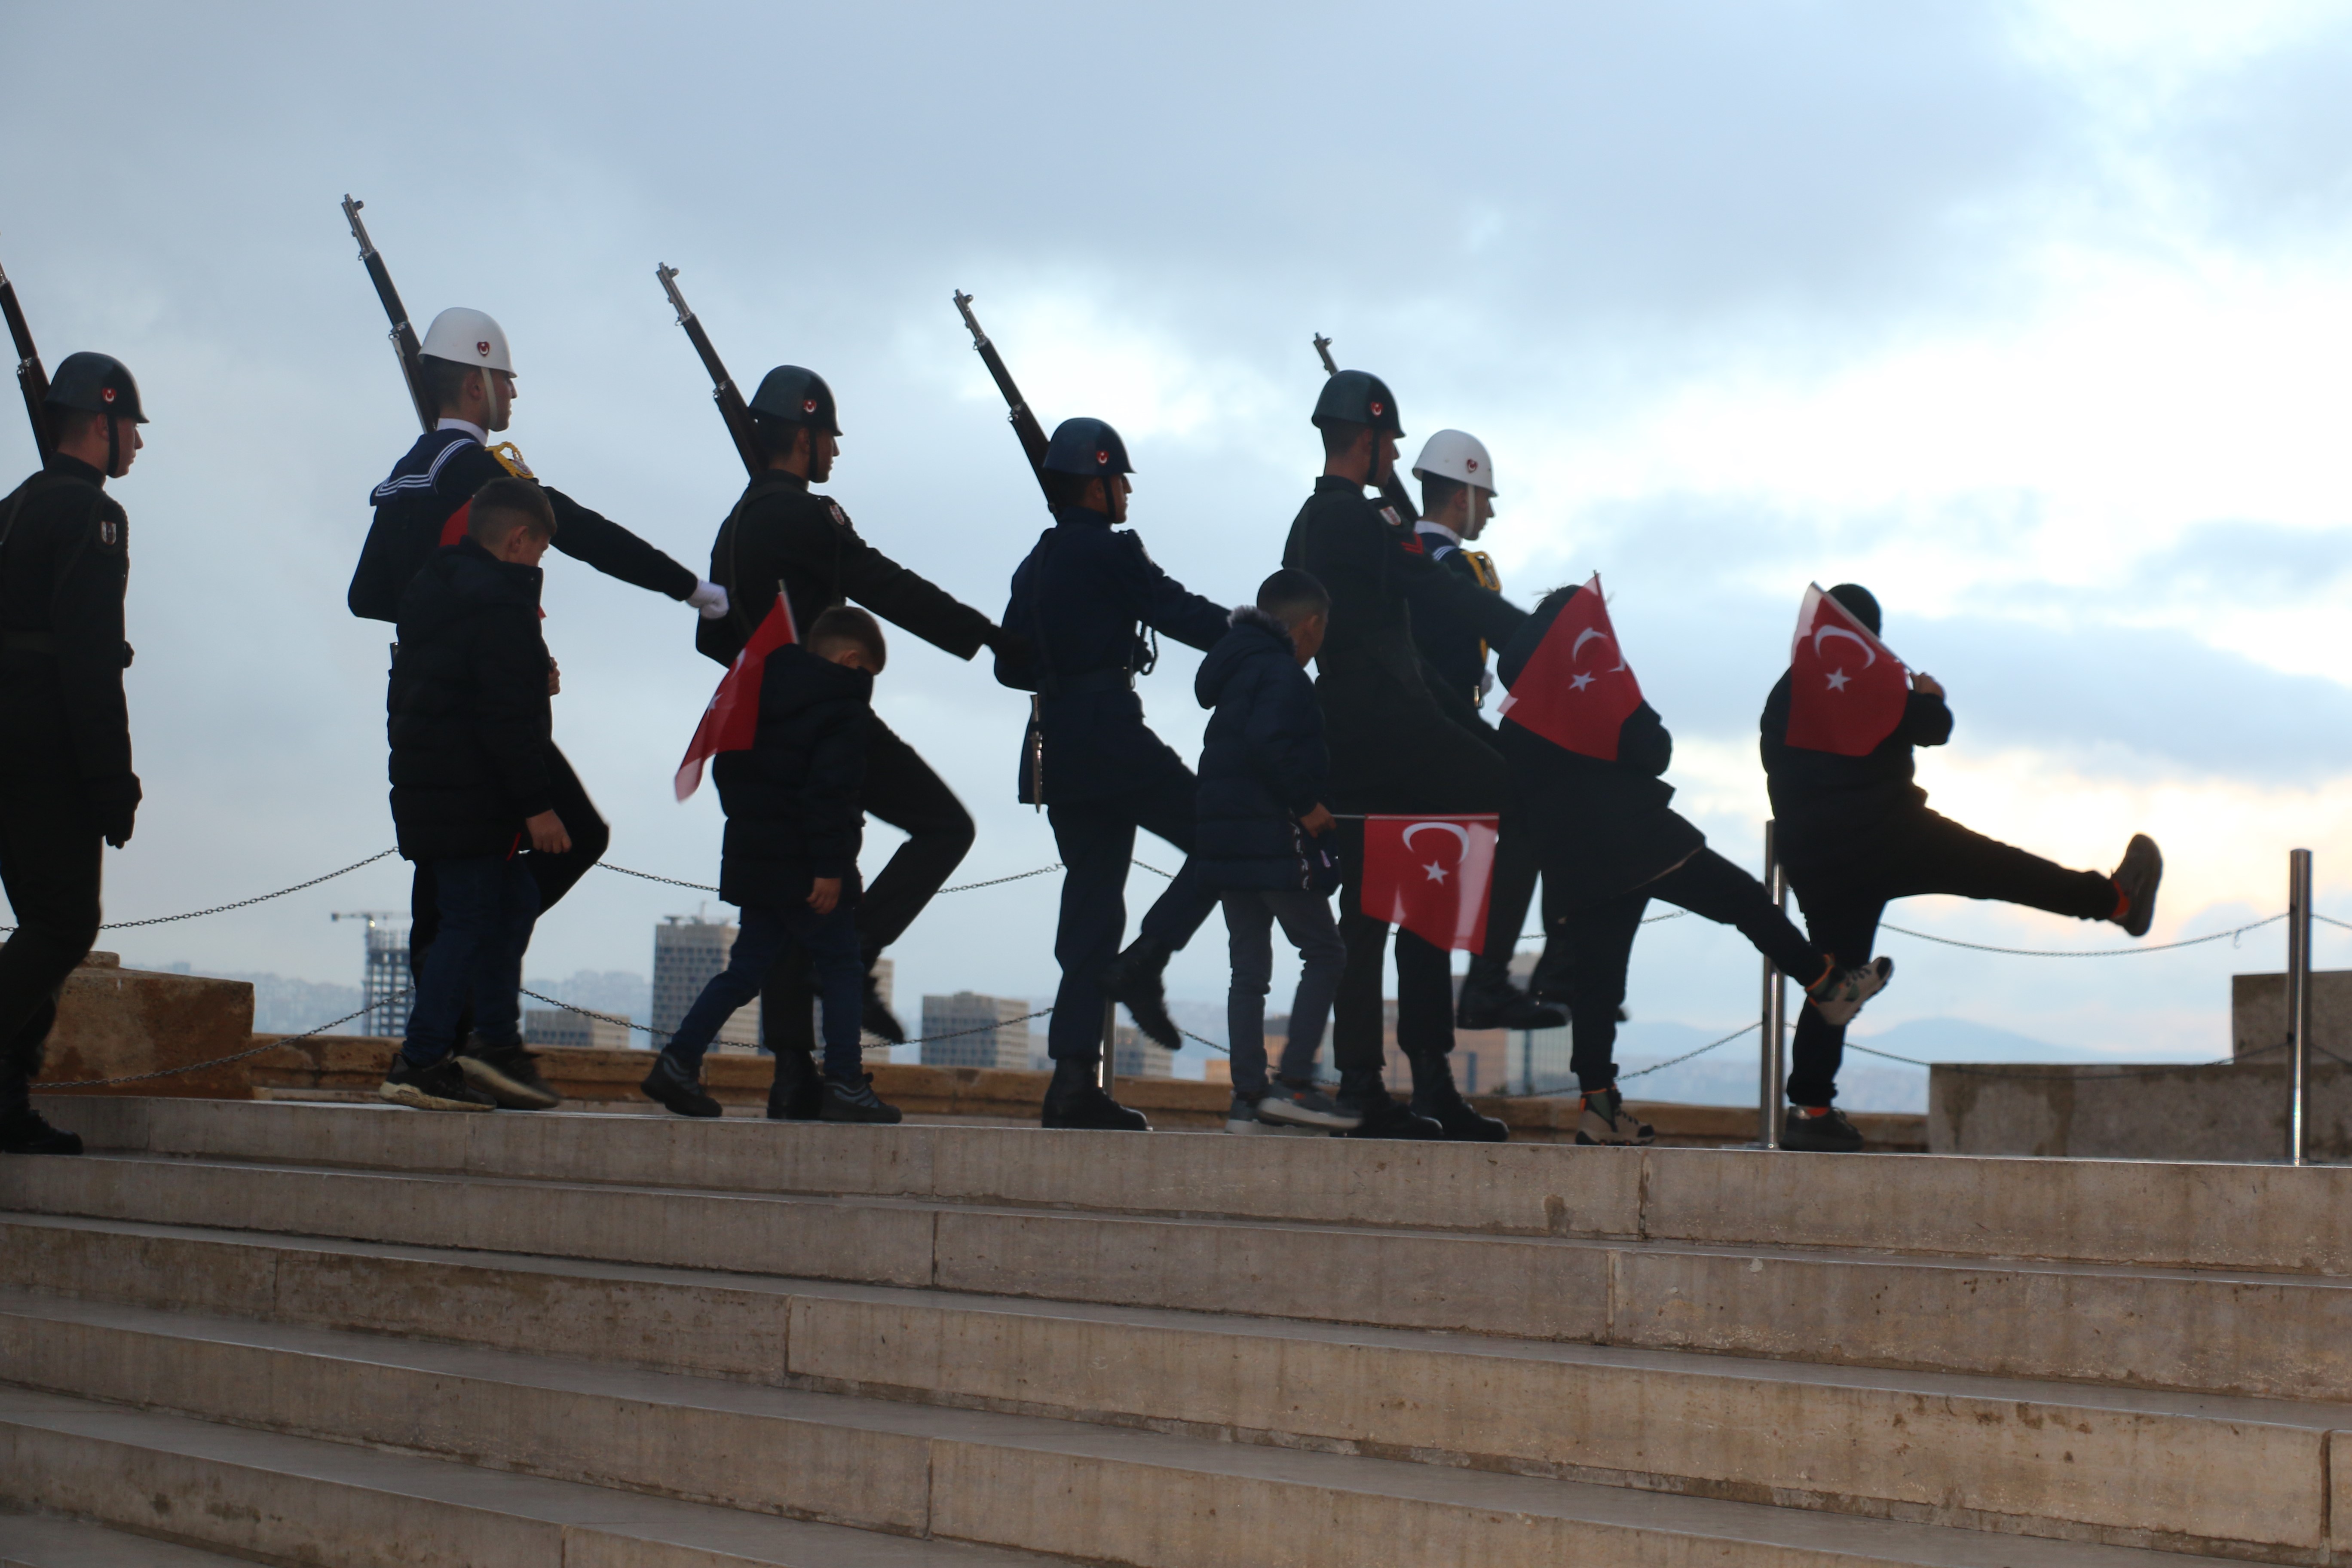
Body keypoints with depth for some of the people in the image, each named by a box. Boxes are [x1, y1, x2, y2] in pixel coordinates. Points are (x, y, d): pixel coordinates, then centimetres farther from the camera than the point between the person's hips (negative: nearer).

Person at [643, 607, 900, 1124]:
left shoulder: (761, 695, 14)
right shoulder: (845, 711, -11)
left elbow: (725, 768, 20)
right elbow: (829, 794, -21)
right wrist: (830, 868, -20)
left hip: (751, 861, 8)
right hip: (804, 867, -8)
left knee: (746, 968, 13)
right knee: (842, 969, 1)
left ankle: (678, 1063, 7)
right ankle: (845, 1085, -2)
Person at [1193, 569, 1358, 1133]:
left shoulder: (1236, 668, 18)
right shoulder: (1283, 674, -10)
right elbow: (1268, 744, -26)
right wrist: (1307, 805, -17)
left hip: (1226, 842, 9)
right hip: (1275, 840, -9)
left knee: (1248, 969, 9)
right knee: (1325, 953, -1)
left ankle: (1247, 1096, 7)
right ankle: (1293, 1083, -9)